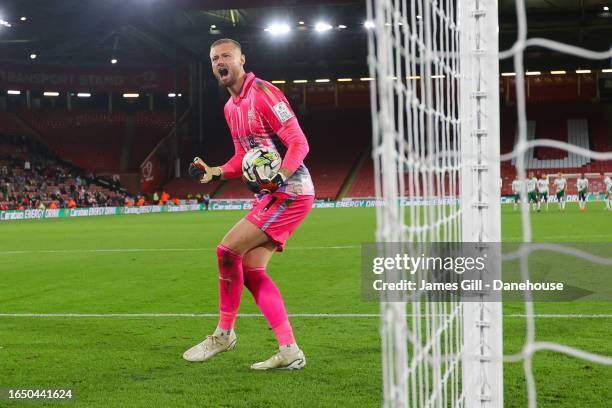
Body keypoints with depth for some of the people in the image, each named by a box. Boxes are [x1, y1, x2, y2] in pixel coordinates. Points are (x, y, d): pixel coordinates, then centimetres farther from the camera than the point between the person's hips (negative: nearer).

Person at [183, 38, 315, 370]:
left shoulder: (262, 93, -12)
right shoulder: (230, 107, 16)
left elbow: (298, 142, -16)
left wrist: (278, 177, -31)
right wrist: (215, 172, 6)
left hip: (290, 192, -9)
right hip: (270, 194, 9)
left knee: (228, 250, -13)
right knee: (251, 269, 3)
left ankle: (224, 333, 3)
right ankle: (289, 351, 5)